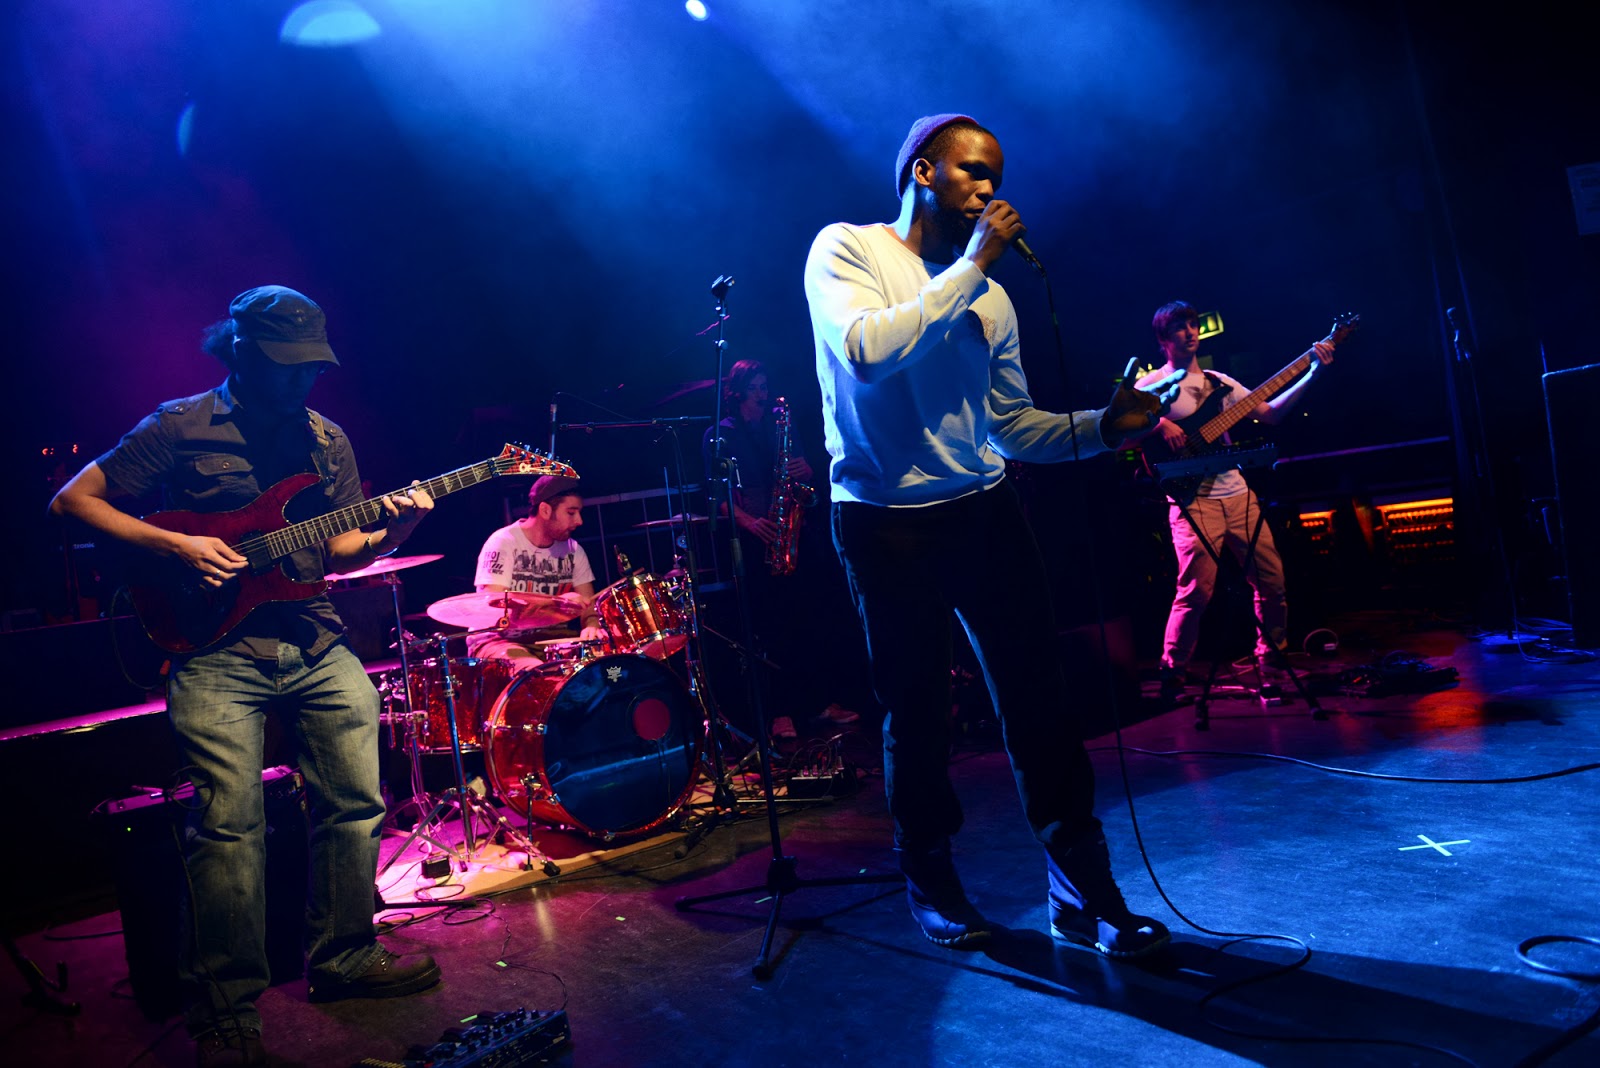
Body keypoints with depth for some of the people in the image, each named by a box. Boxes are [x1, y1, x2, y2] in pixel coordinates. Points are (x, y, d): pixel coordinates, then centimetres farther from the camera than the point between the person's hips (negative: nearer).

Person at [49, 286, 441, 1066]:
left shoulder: (326, 438, 14)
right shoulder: (180, 428, 0)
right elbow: (73, 499, 2)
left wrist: (390, 533, -8)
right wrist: (172, 545, -11)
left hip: (314, 641, 5)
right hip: (216, 647, -5)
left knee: (357, 801, 4)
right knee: (230, 821, -10)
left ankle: (343, 958, 22)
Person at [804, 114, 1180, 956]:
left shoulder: (989, 296, 12)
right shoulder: (845, 249, -1)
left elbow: (1012, 427, 13)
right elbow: (866, 349, -21)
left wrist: (1105, 424, -3)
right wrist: (970, 266, -16)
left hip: (984, 510, 4)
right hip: (885, 522, -4)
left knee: (1039, 696, -1)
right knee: (916, 709, 5)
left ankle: (1083, 894, 12)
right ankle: (930, 882, 27)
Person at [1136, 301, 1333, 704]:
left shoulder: (1219, 382, 19)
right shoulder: (1154, 384, 1)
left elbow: (1270, 413, 16)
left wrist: (1311, 373, 9)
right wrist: (1159, 424, -25)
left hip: (1236, 493, 6)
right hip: (1193, 500, -6)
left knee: (1271, 579, 7)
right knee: (1196, 591, -15)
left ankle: (1273, 655, 27)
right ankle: (1172, 677, -3)